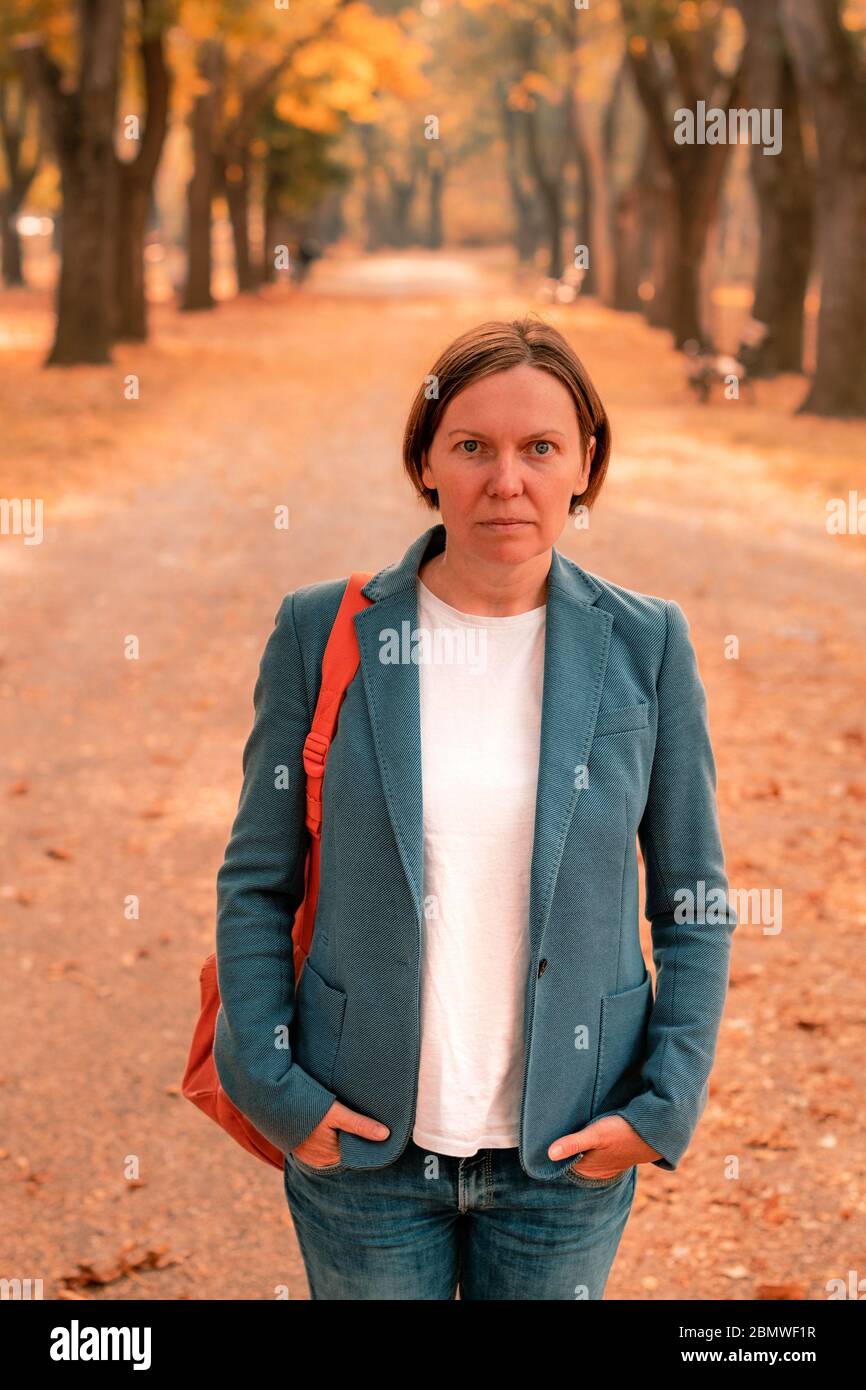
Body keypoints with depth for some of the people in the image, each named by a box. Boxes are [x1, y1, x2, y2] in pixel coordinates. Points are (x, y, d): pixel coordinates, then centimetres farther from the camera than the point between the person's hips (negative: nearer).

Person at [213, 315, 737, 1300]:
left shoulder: (645, 645, -1)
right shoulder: (323, 631, -3)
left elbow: (694, 903, 3)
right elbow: (256, 884, 2)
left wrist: (665, 1104, -4)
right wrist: (271, 1085, -7)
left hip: (566, 1150, 1)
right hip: (361, 1142, 0)